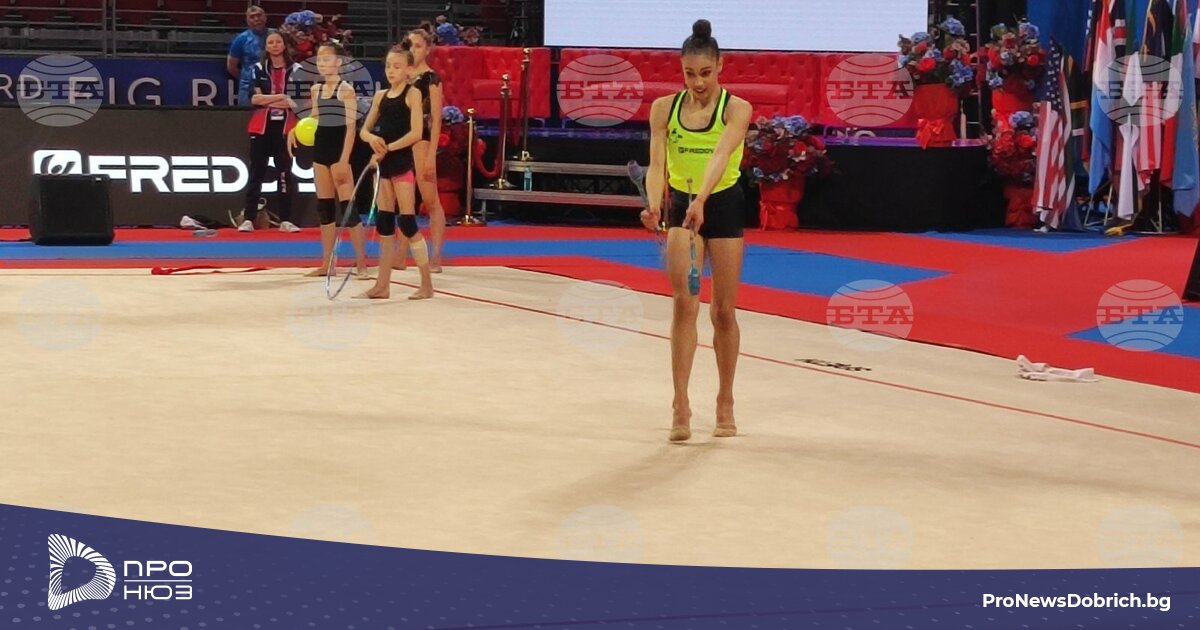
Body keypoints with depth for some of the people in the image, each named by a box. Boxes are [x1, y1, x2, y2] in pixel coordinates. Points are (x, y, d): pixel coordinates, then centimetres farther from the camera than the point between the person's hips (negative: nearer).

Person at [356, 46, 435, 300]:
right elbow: (364, 130, 13)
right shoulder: (381, 96, 13)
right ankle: (382, 285, 11)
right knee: (384, 222, 7)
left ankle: (427, 284, -2)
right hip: (384, 164, 7)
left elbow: (416, 133, -16)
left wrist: (387, 147, -15)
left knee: (406, 222, -8)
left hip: (403, 162, -7)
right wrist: (372, 138, -10)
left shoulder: (412, 93, -5)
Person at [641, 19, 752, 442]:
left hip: (723, 206, -1)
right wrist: (654, 203, -31)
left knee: (724, 311, 5)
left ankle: (725, 403, 20)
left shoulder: (736, 109, -12)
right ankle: (681, 407, -12)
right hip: (681, 206, 1)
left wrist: (700, 201, -44)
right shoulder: (664, 108, -4)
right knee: (685, 303, -11)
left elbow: (720, 156, -28)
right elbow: (657, 164, -12)